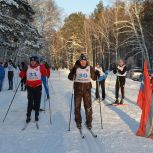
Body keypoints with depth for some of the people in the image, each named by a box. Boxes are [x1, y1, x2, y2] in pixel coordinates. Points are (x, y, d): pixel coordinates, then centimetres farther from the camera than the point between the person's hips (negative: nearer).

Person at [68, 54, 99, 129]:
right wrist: (72, 72, -22)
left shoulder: (89, 68, 1)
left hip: (87, 89, 0)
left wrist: (96, 74, -12)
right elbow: (70, 78, -2)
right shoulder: (76, 68, -2)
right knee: (77, 106, 5)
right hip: (78, 89, 0)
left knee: (88, 106, 0)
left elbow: (94, 78, 9)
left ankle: (89, 122, 11)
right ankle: (78, 122, 19)